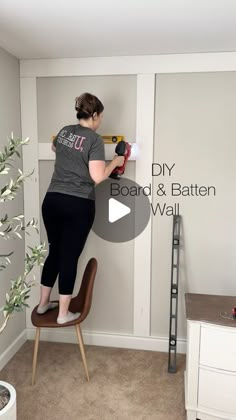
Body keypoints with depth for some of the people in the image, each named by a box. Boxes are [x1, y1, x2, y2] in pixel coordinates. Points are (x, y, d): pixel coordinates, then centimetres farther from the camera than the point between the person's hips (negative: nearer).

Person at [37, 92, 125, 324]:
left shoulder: (64, 131, 12)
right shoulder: (94, 139, -9)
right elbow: (98, 176, -15)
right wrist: (115, 162, 1)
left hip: (52, 200, 6)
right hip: (79, 205, -6)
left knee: (54, 251, 18)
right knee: (70, 256, 3)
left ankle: (43, 303, 30)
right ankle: (63, 313, 14)